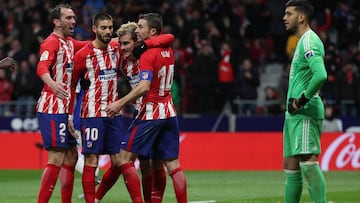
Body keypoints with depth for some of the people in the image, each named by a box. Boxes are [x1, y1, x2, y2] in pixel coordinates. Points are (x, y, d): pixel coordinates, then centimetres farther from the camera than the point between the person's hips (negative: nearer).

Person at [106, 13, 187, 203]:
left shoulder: (148, 55, -14)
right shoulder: (168, 51, 10)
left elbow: (144, 87, -26)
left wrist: (120, 103, -26)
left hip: (150, 114, -8)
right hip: (169, 112, 8)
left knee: (125, 157, -1)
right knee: (172, 164, 7)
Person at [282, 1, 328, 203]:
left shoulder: (309, 41, -12)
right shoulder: (303, 42, 20)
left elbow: (321, 75, -28)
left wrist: (303, 99, -19)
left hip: (305, 113, -10)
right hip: (294, 114, 10)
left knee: (308, 162, -18)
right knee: (290, 167, 10)